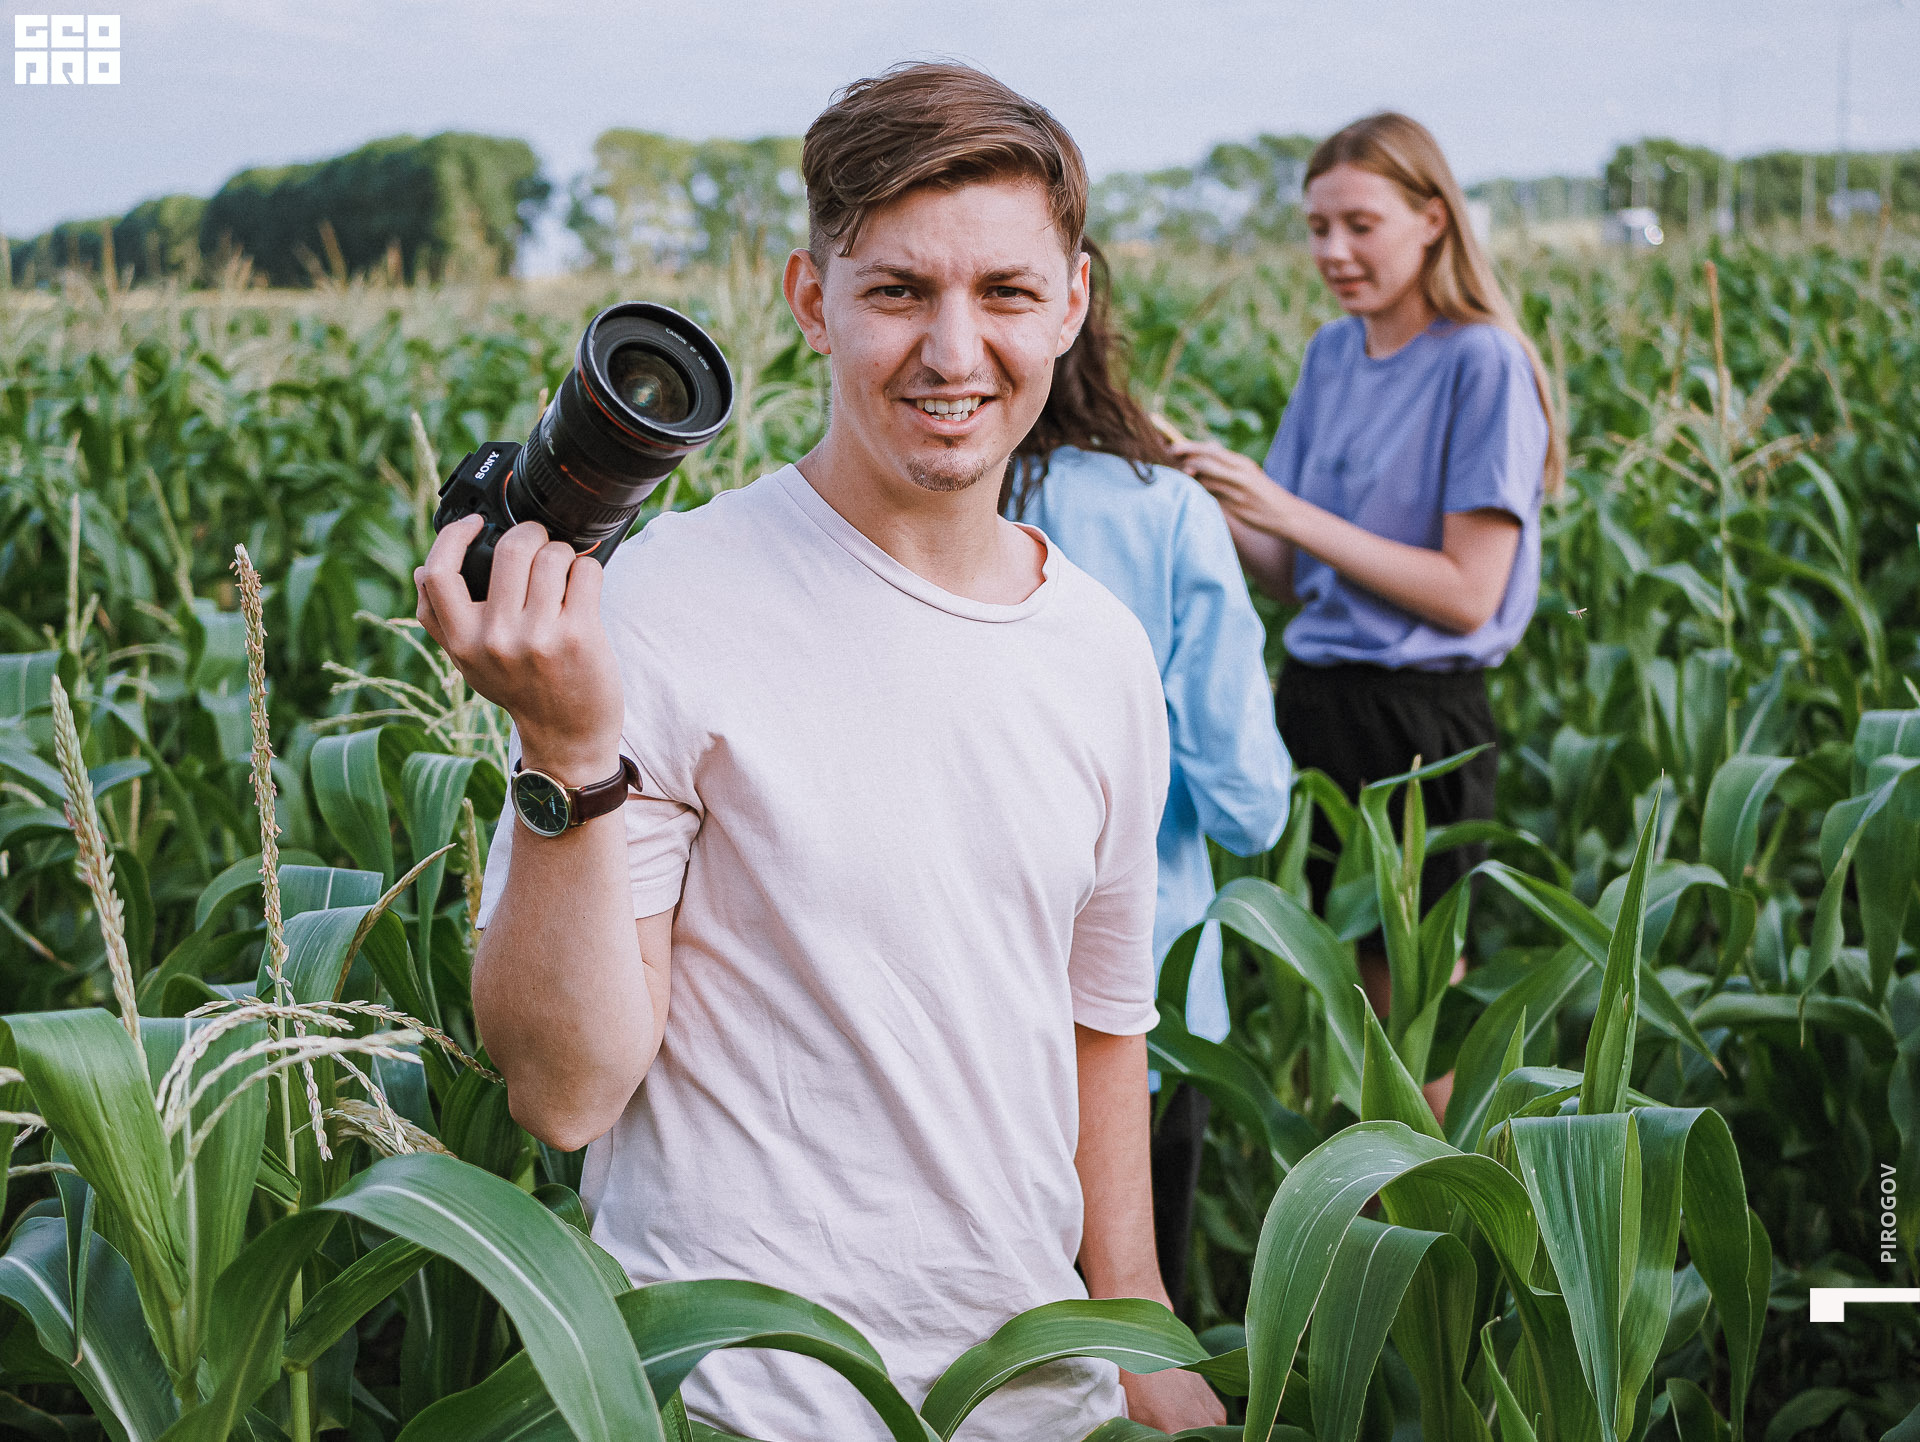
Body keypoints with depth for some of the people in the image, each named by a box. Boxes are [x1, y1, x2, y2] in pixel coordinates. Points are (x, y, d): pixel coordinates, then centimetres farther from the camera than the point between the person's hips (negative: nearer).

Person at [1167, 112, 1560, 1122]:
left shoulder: (1481, 364, -9)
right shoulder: (1332, 355, 11)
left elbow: (1468, 593, -14)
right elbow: (1292, 576, 11)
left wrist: (1289, 513, -17)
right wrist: (1214, 501, -7)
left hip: (1420, 724, -6)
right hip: (1312, 699, 6)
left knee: (1411, 1003, 2)